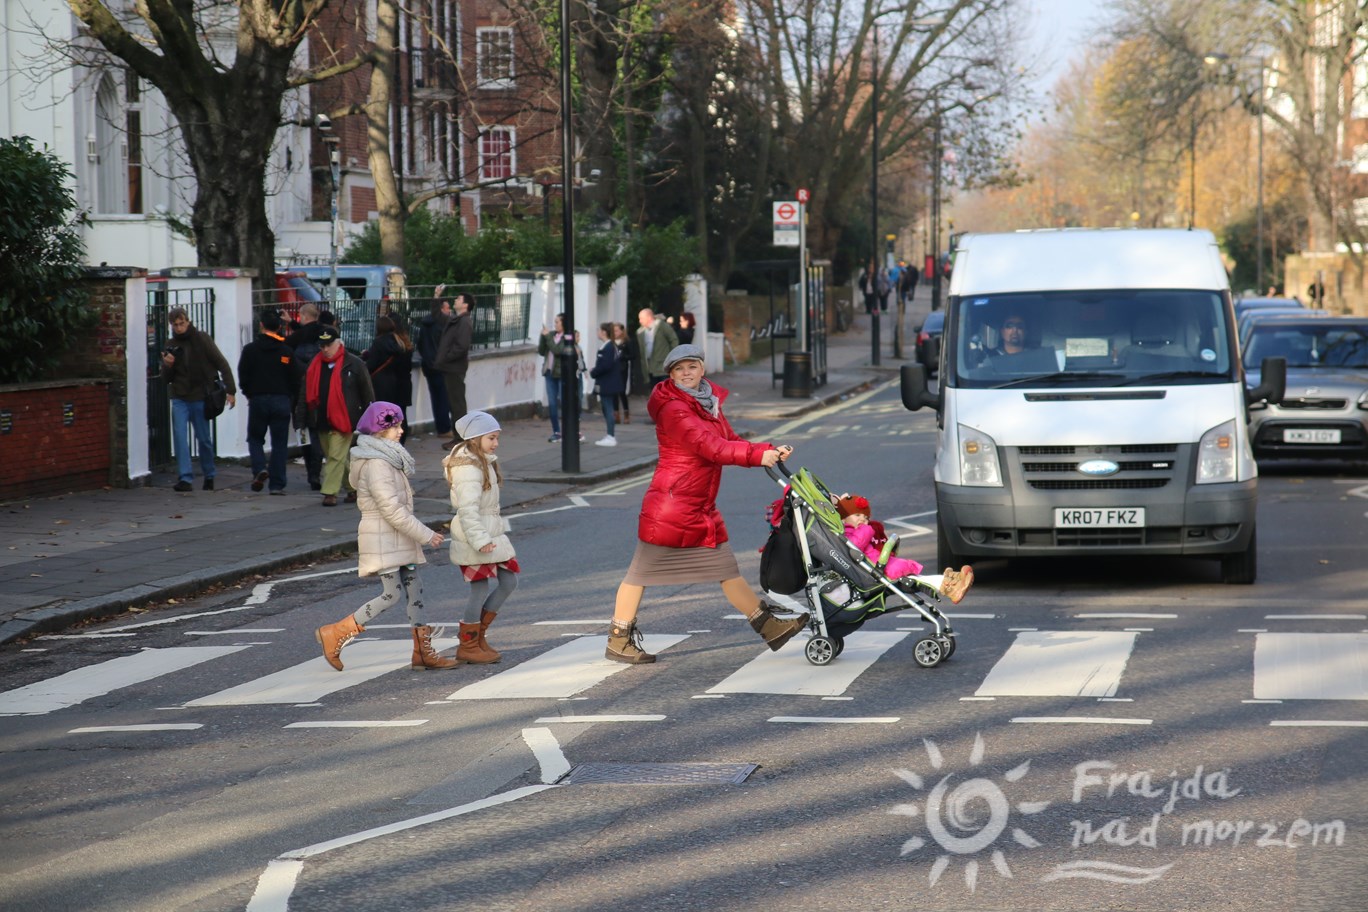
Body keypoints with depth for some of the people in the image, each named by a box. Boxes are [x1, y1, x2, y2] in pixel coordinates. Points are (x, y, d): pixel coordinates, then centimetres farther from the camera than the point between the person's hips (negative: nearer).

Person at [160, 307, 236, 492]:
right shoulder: (171, 346, 8)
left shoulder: (202, 339, -3)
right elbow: (166, 379, 12)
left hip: (200, 398, -2)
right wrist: (167, 365, -10)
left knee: (204, 439, 6)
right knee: (179, 436, -12)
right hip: (179, 398, 2)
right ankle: (185, 478, -14)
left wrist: (230, 390, -10)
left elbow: (222, 364, -3)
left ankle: (209, 476, 24)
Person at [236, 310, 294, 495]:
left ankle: (259, 469, -11)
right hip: (282, 401, 1)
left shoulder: (250, 349, -3)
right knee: (279, 443, 5)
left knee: (255, 438, 15)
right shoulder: (287, 352, 0)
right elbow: (294, 379, 2)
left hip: (258, 401, -1)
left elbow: (243, 376, -1)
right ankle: (277, 484, 1)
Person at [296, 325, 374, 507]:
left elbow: (367, 391, 1)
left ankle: (330, 492, -9)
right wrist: (301, 419, 8)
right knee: (332, 456, 13)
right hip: (321, 420, 6)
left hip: (342, 419, -6)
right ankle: (353, 487, 27)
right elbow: (305, 394, 12)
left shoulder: (353, 364, -4)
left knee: (336, 456, -11)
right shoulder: (315, 365, 9)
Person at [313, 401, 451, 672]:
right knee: (391, 594, -10)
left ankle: (423, 652, 8)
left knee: (414, 589, 6)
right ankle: (334, 635, -2)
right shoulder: (376, 465, -19)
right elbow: (391, 510, -22)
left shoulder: (388, 459, 13)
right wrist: (425, 535, -17)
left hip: (397, 538, 10)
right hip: (383, 539, -10)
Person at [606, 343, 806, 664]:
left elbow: (730, 441, 11)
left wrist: (770, 451, -5)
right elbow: (710, 447, -25)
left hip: (702, 511, 8)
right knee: (642, 571, 2)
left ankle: (769, 627, 15)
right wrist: (757, 455, -31)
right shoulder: (673, 410, -15)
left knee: (727, 570, 12)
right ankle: (618, 640, 10)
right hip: (669, 506, -8)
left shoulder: (709, 402, 13)